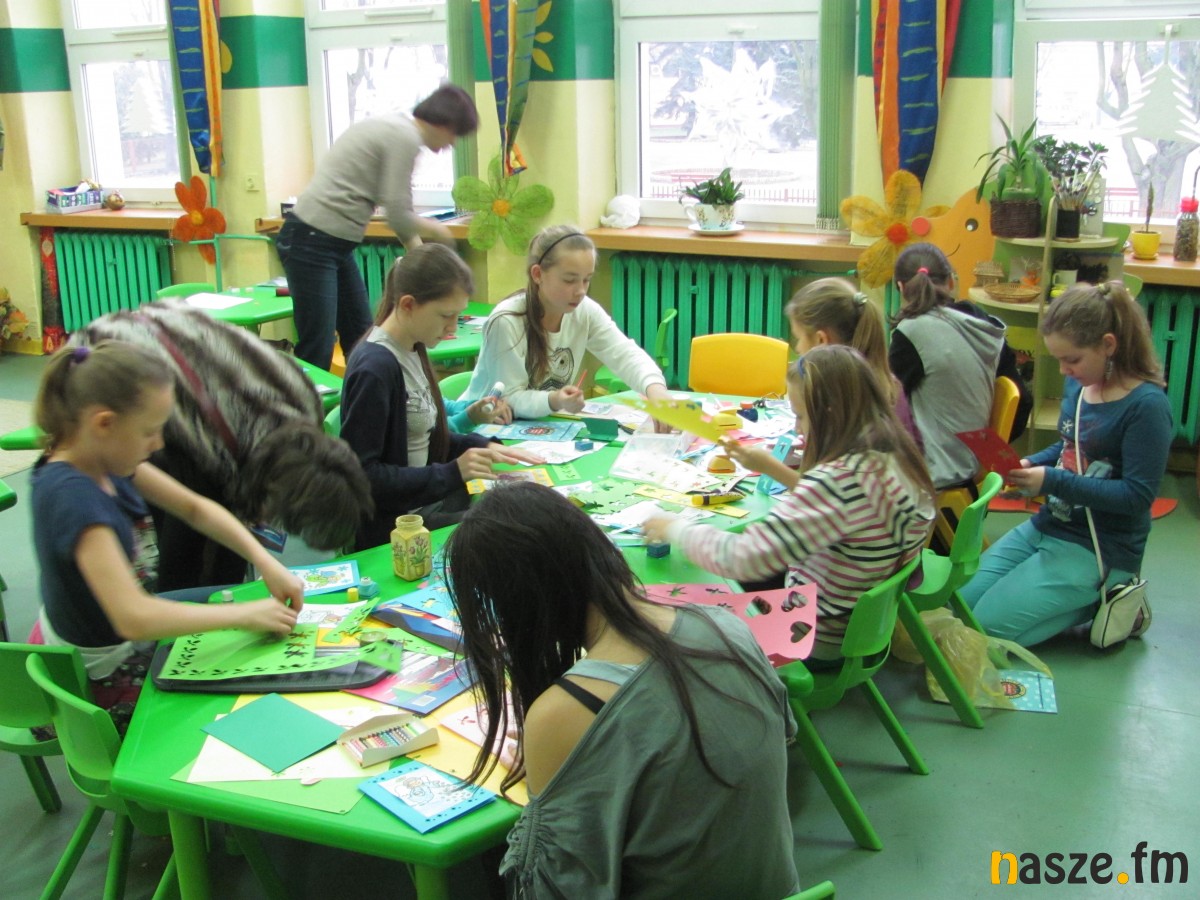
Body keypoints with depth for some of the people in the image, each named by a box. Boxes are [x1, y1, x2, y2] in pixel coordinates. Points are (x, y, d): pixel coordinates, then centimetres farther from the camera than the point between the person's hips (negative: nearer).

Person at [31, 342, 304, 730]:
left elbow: (194, 507, 1)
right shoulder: (71, 494, -35)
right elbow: (134, 618, -42)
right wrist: (245, 615, -32)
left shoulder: (102, 458, -9)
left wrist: (267, 563, -11)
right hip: (105, 681, -8)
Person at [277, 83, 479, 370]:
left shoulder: (395, 129, 17)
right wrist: (435, 229, 5)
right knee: (317, 354, -11)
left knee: (360, 342, 14)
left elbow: (398, 210, 22)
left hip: (335, 245, 10)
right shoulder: (405, 138, -13)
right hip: (312, 241, -10)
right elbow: (398, 217, -15)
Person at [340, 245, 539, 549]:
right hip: (391, 523, -9)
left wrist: (480, 445, 1)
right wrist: (451, 473, -23)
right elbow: (361, 473, -22)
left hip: (425, 499, 9)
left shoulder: (412, 351, 7)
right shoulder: (375, 368, -20)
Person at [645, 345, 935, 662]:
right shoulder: (895, 457, -6)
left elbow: (743, 559, -32)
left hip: (822, 641, -8)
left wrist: (675, 529, -16)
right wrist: (774, 468, 5)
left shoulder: (842, 479, -34)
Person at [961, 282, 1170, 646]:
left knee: (986, 625, -13)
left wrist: (1052, 481, -26)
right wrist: (1031, 464, -2)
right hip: (1047, 527, 8)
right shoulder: (1078, 386, 3)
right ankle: (1090, 595, 13)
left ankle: (1103, 604, 3)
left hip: (1098, 549, -8)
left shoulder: (1146, 405, -19)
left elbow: (1137, 496, -21)